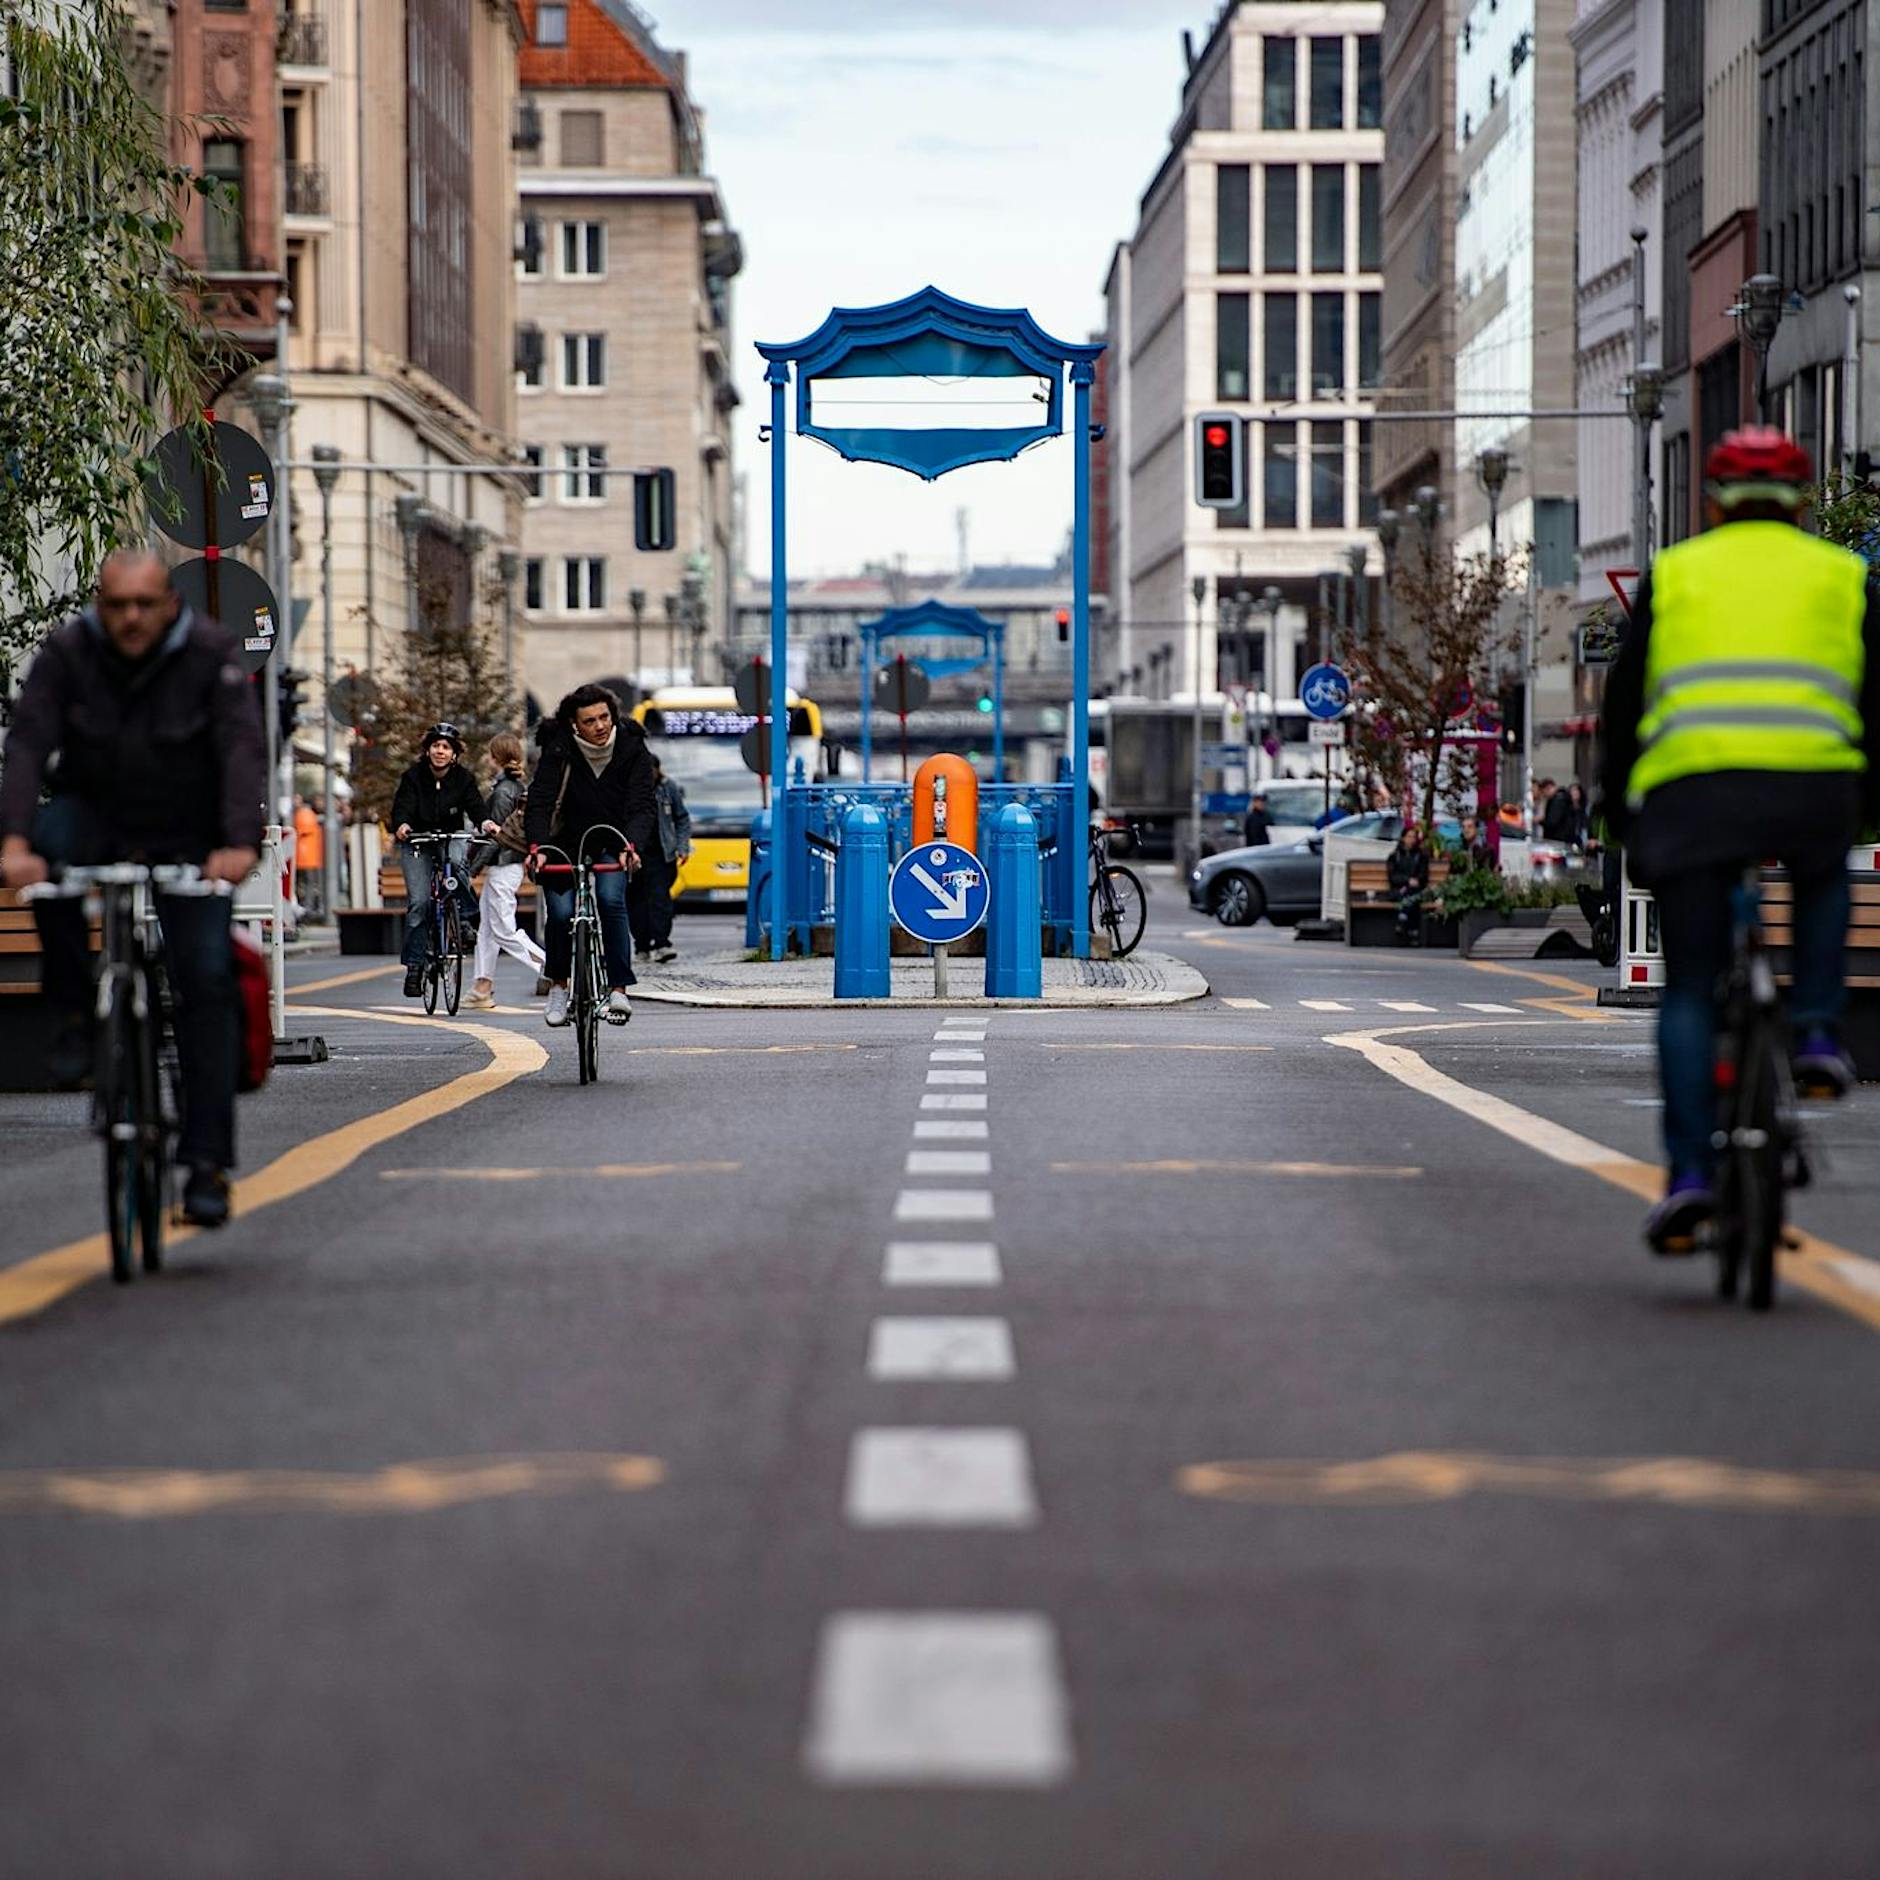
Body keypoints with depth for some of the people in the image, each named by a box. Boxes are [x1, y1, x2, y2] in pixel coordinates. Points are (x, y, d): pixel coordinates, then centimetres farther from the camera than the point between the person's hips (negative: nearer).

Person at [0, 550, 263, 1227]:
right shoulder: (67, 654, -12)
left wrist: (241, 843, -41)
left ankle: (207, 1161, -6)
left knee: (206, 979, -12)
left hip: (187, 840, -1)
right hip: (96, 819, 1)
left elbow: (243, 751, -24)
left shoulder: (212, 655, -14)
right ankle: (73, 1010, -16)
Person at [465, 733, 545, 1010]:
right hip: (513, 863, 10)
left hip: (502, 867, -10)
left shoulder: (502, 791, -18)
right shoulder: (521, 787, 10)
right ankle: (482, 987, 17)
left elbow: (497, 835, -19)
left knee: (504, 931, -6)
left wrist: (475, 866, -12)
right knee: (487, 929, 13)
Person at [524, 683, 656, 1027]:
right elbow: (539, 801, -24)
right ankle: (558, 985, 11)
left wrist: (631, 846, -41)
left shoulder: (631, 749, -16)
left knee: (611, 898, -24)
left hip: (612, 843, 0)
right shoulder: (559, 750, -18)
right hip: (567, 840, 0)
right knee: (561, 911, -14)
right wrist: (537, 846, -42)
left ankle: (618, 988, -19)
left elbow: (641, 805, -23)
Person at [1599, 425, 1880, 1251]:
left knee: (1689, 988, 9)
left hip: (1691, 784, 0)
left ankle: (1688, 1173, -1)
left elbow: (1623, 703, 18)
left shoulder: (1674, 574, 21)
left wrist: (1619, 813, 26)